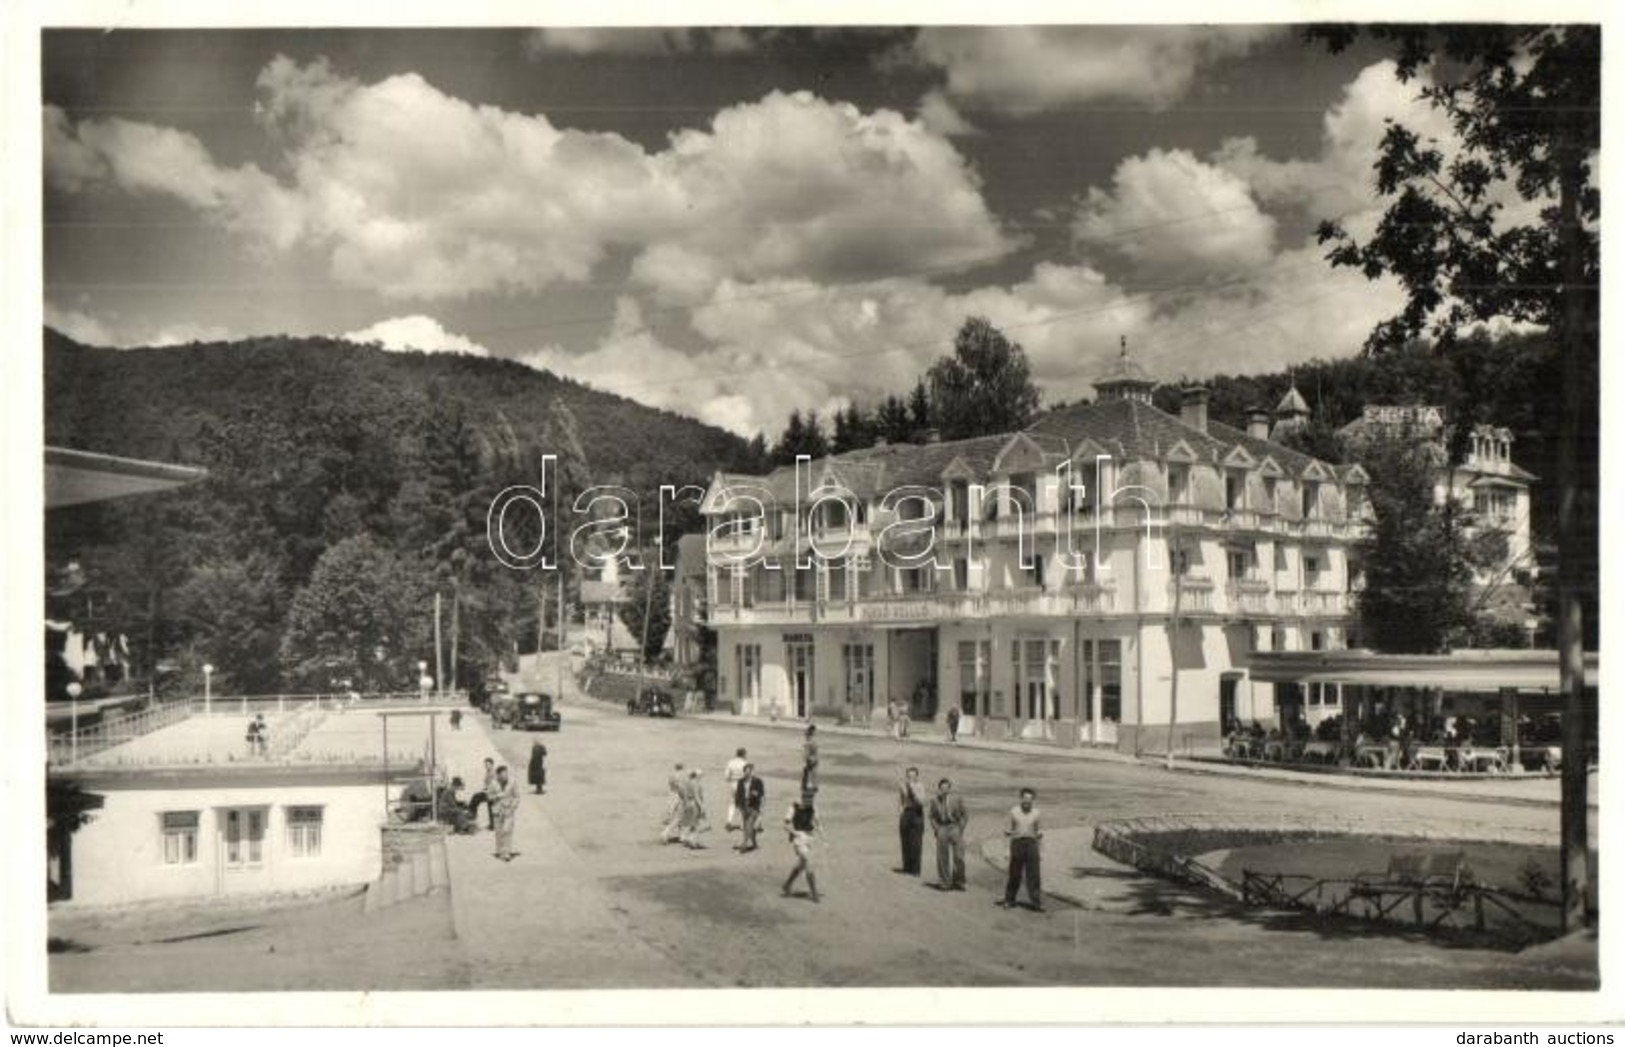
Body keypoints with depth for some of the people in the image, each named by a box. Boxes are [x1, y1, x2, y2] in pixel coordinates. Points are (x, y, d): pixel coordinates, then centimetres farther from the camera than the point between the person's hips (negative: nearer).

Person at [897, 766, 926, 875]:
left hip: (917, 814, -3)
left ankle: (915, 870, -2)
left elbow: (921, 802, -19)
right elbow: (900, 804, 10)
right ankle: (907, 869, 11)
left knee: (916, 844, -7)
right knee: (906, 843, 3)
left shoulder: (920, 787, -6)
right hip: (906, 814, 3)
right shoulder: (902, 787, 5)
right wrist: (898, 821, 8)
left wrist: (913, 788, -22)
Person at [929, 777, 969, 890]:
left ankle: (958, 882, 10)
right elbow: (933, 817, 11)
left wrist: (960, 829, -4)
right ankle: (944, 883, 11)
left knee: (959, 857, -3)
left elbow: (964, 816, 5)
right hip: (942, 828, 1)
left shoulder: (957, 799, -2)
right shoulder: (935, 800, 2)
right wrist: (936, 829, -1)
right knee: (942, 858, 2)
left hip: (955, 827, -1)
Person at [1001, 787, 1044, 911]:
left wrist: (1040, 833, -10)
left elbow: (1038, 831, 13)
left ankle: (1036, 903, -3)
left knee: (1033, 875, -4)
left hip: (1031, 844, 1)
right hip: (1017, 843, -1)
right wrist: (1009, 832, -18)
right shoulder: (1014, 811, 3)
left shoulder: (1035, 813, 7)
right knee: (1014, 874, 2)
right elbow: (1007, 830, 5)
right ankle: (1009, 900, 16)